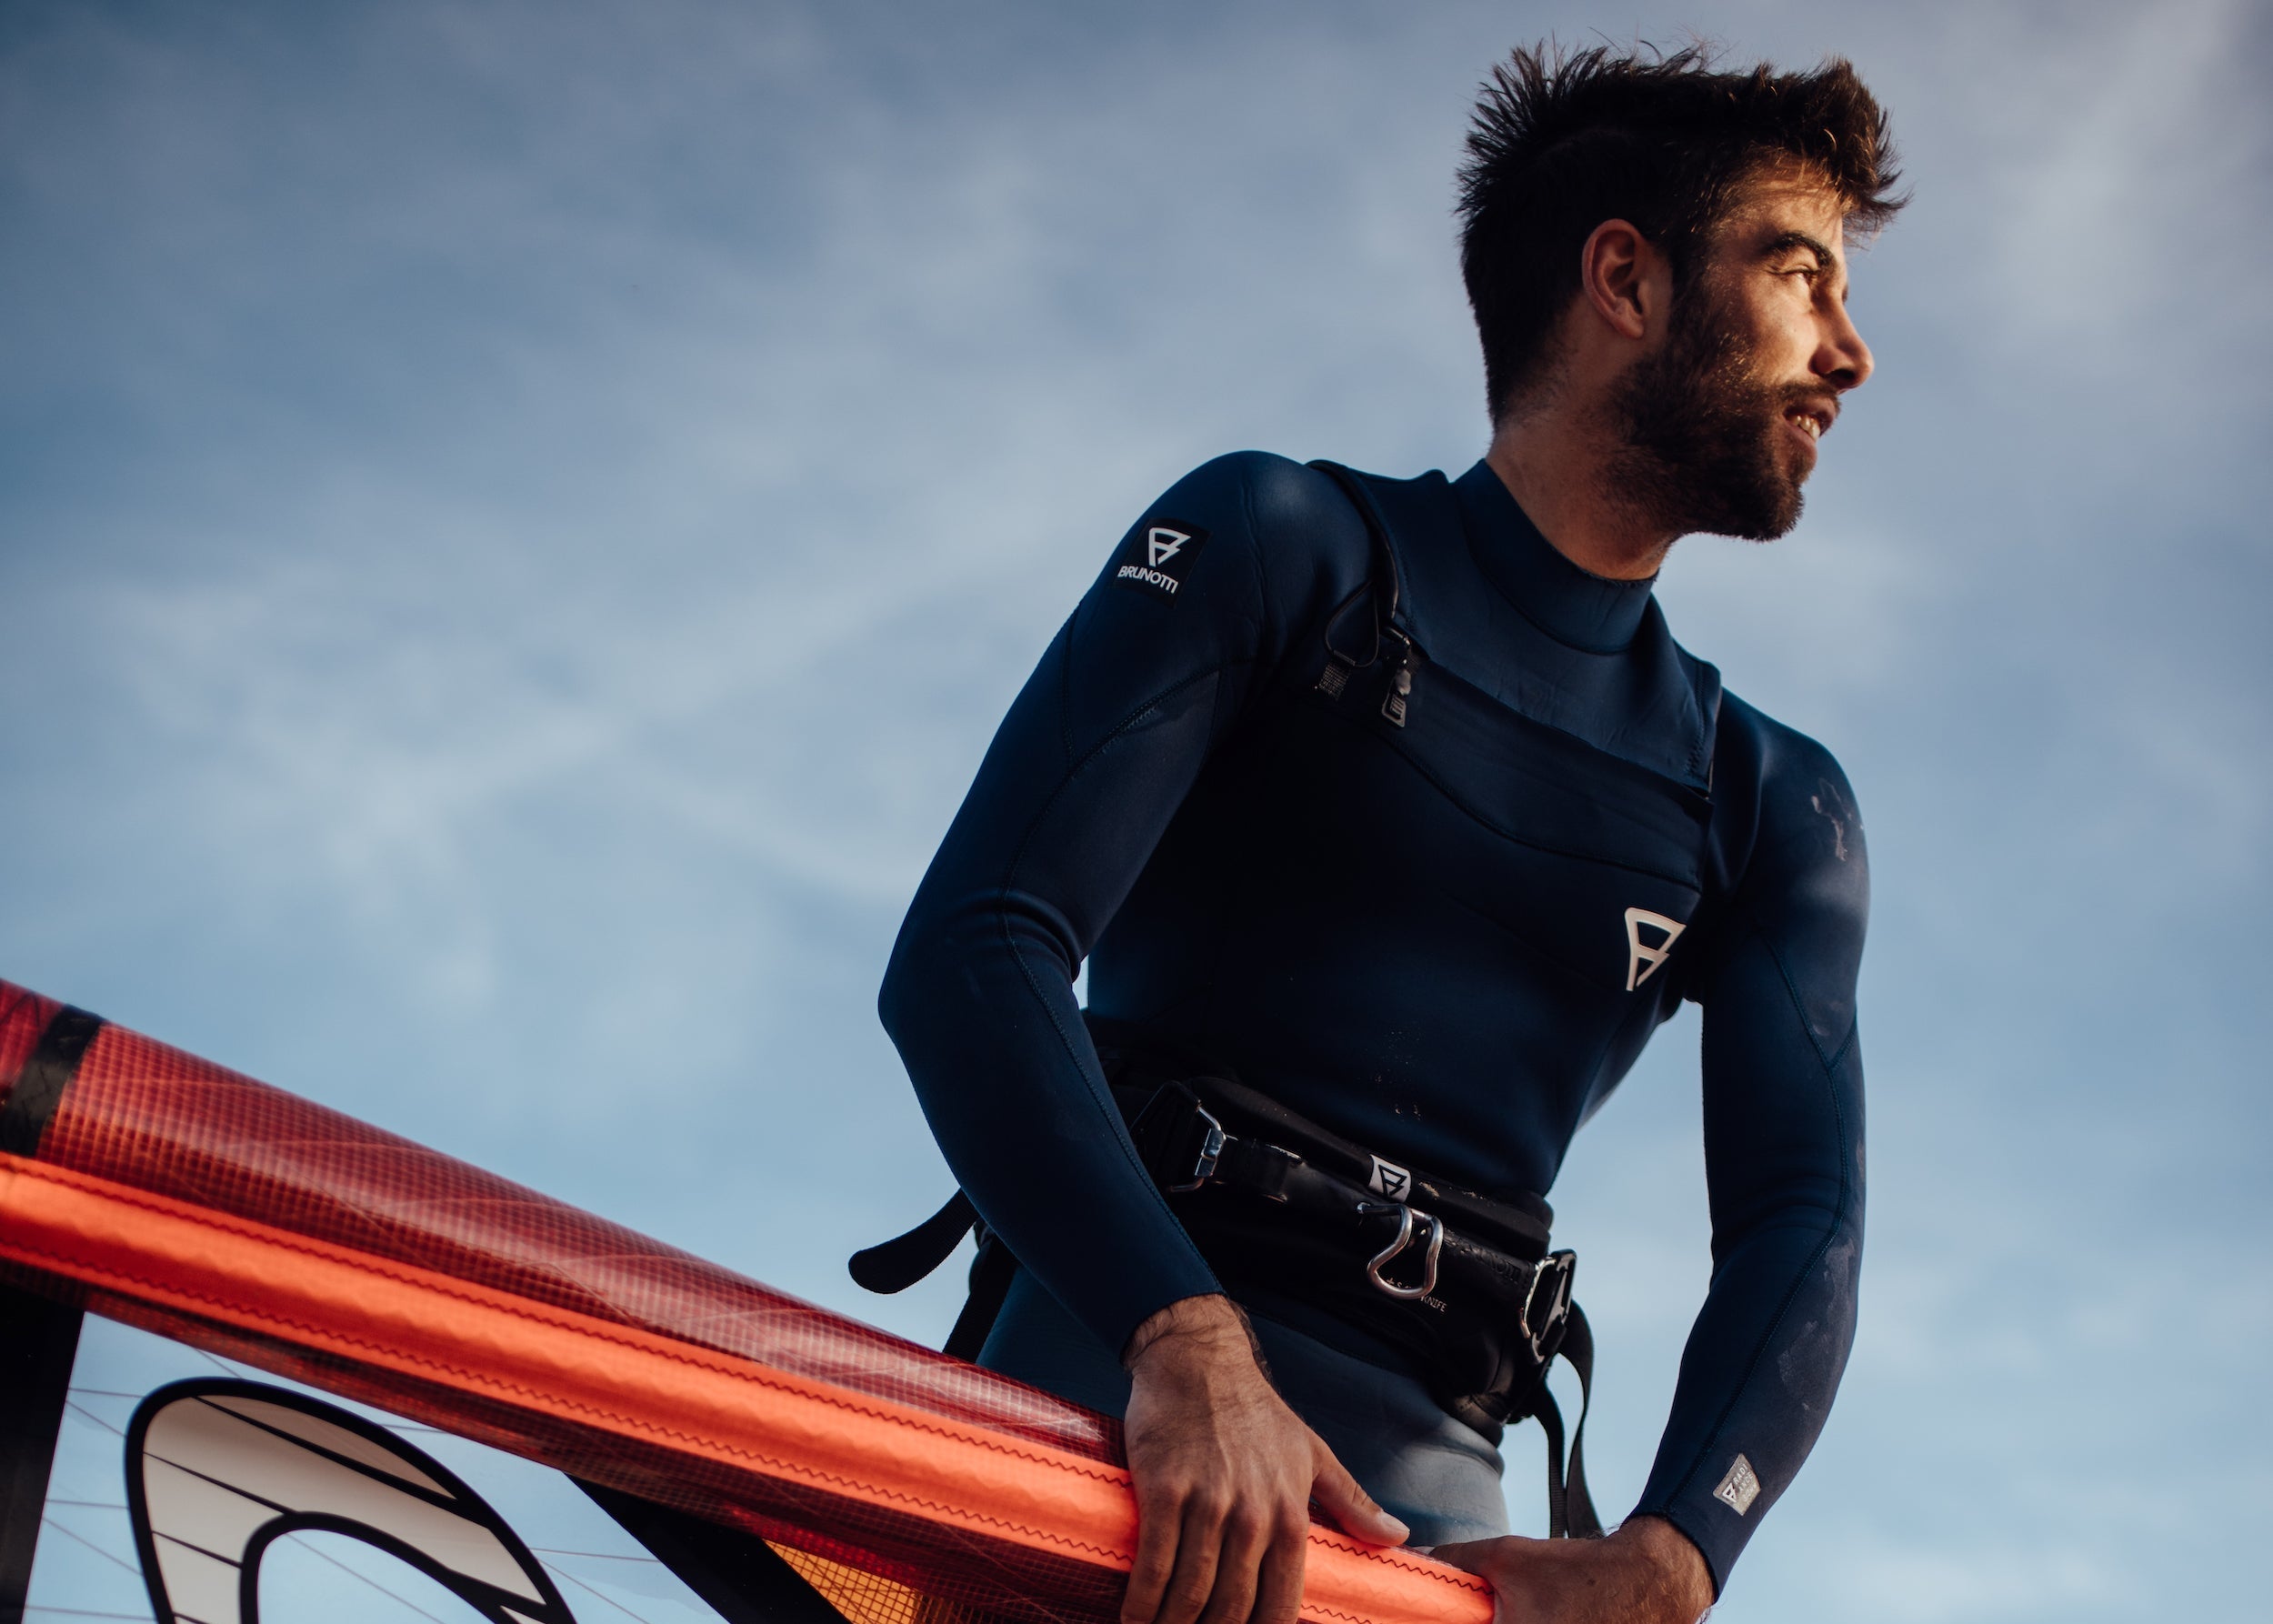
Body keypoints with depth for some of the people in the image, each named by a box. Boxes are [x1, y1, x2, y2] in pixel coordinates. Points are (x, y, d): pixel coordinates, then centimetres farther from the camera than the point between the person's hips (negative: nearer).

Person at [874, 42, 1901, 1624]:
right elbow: (972, 950, -6)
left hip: (1428, 1470, 4)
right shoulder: (1284, 545, 7)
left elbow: (1799, 1220, 6)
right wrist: (1190, 1345, -23)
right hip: (1111, 1357, -3)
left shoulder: (1776, 811, 20)